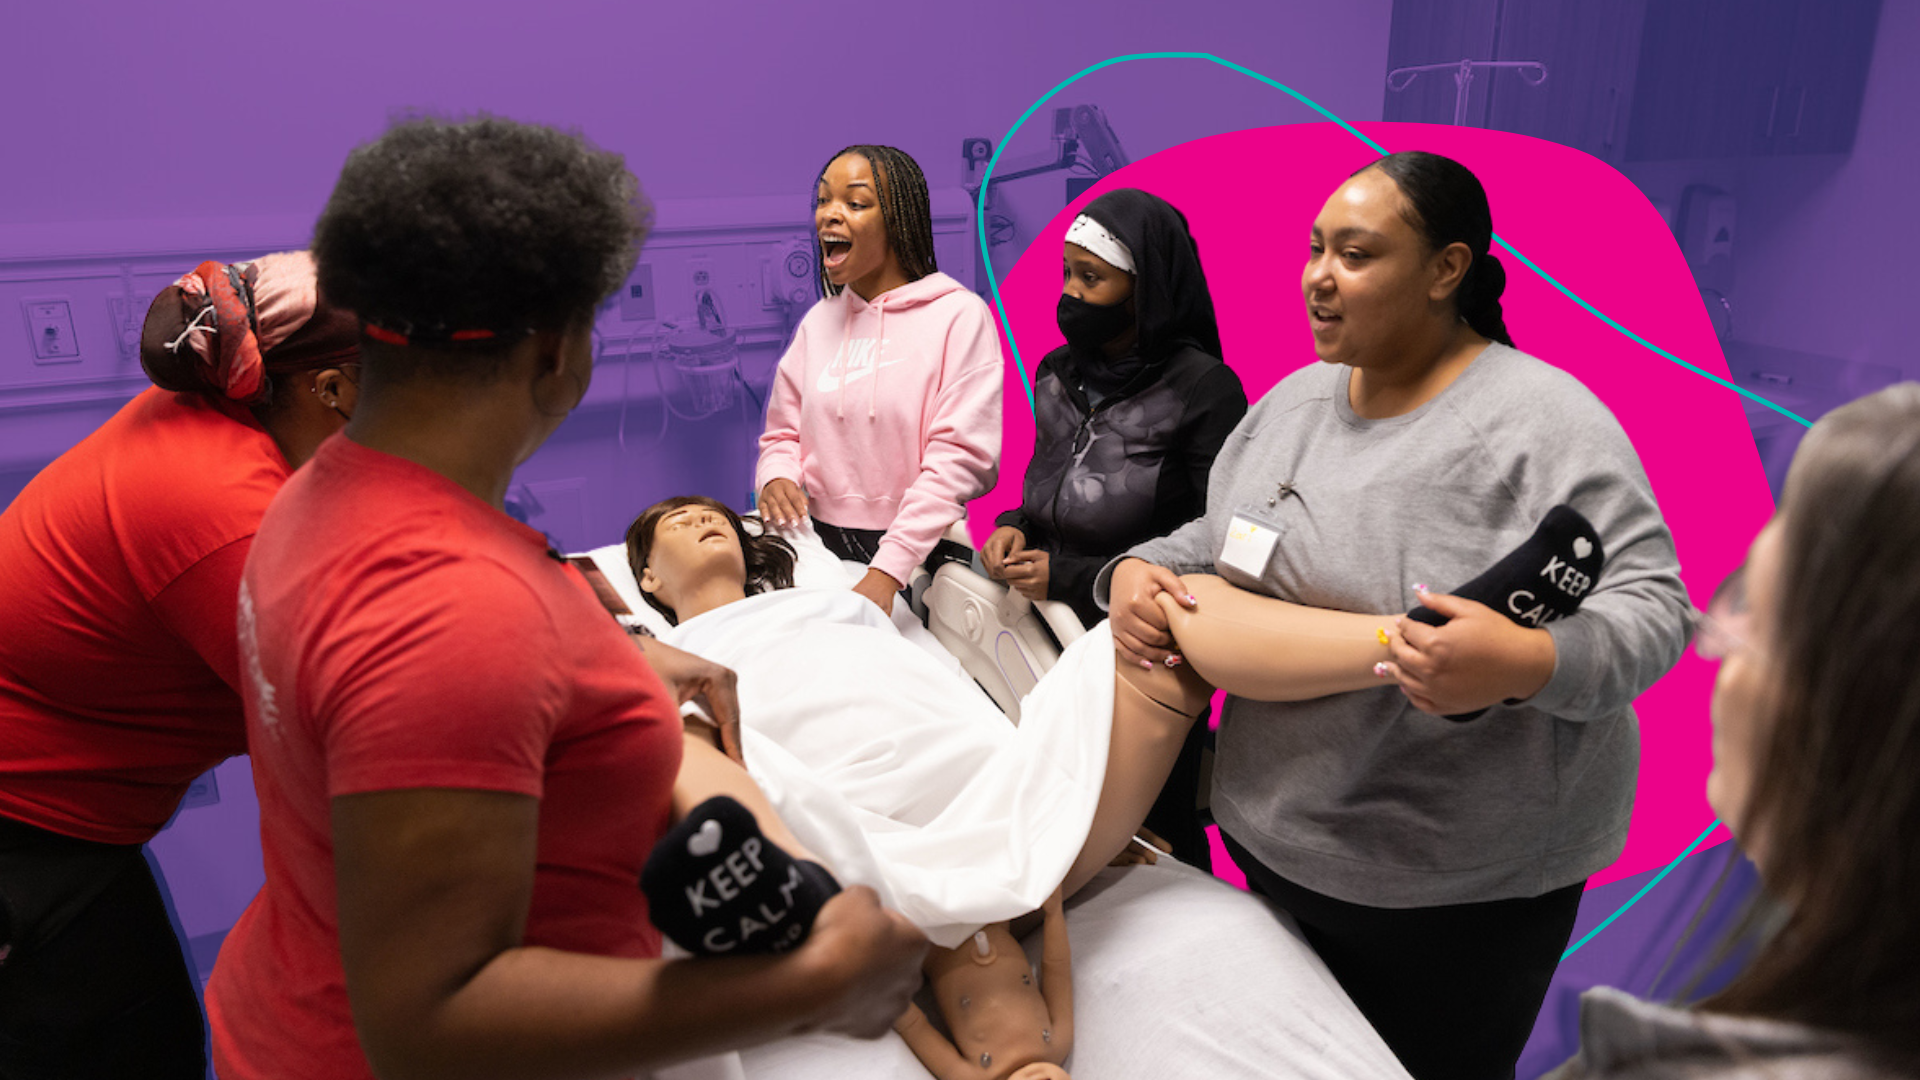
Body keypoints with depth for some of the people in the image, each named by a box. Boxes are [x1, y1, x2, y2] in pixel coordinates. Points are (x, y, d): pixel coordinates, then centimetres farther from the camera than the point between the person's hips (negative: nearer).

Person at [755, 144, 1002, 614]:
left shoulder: (959, 315, -6)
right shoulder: (819, 321, 12)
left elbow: (960, 456, -14)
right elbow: (784, 432, 18)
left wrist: (887, 572, -22)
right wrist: (776, 477, -7)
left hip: (919, 556, -4)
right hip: (821, 546, 4)